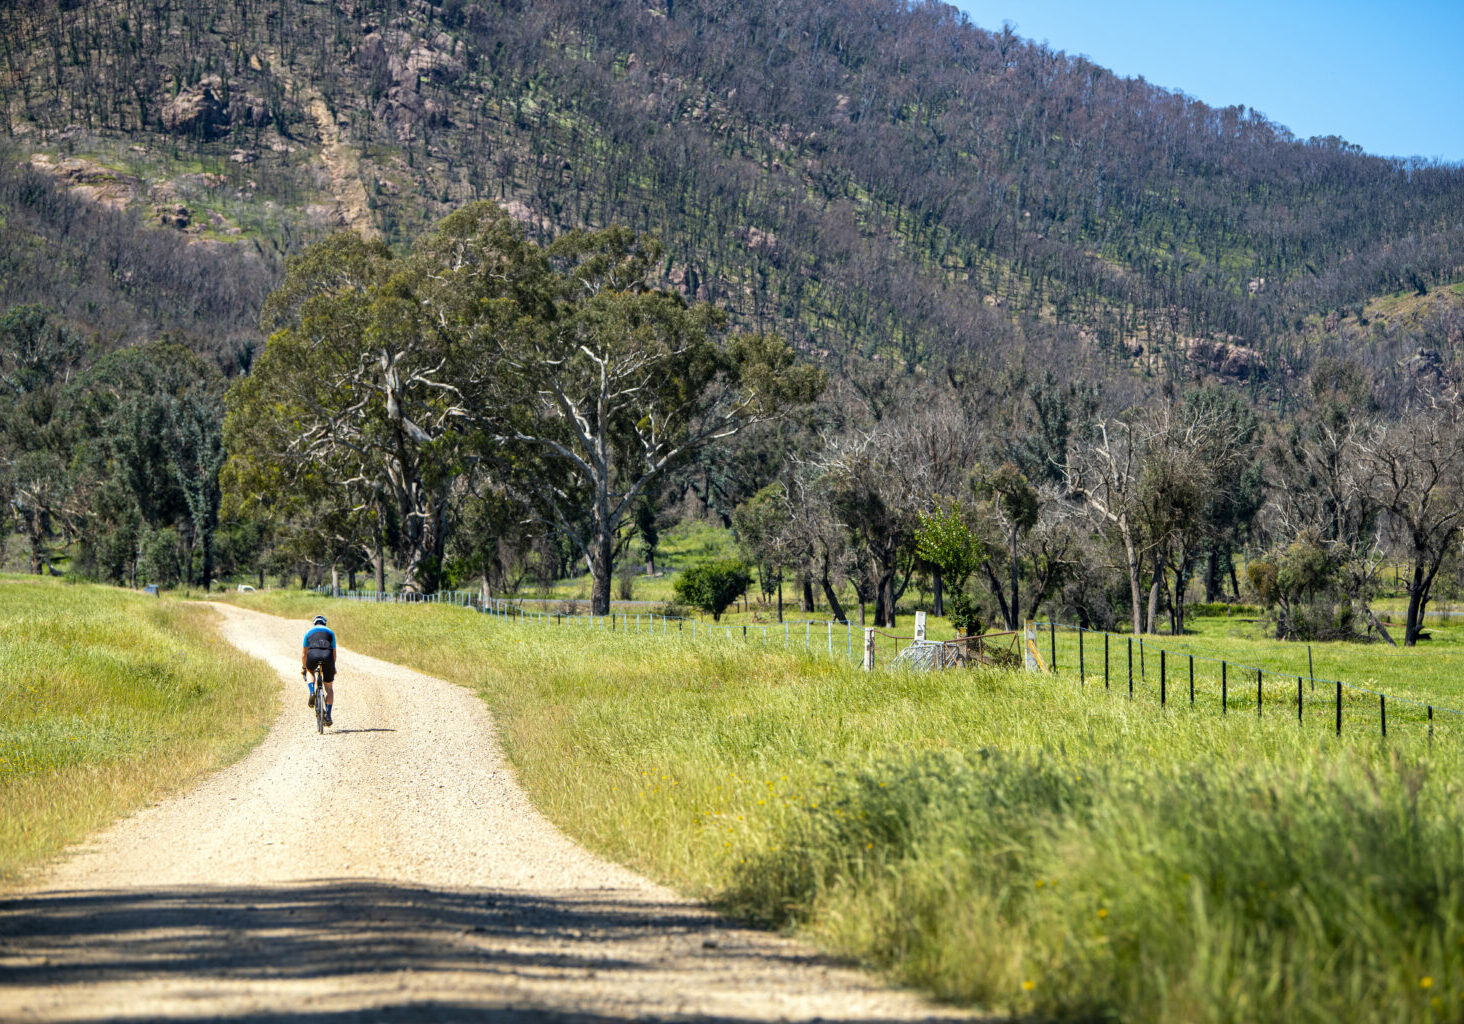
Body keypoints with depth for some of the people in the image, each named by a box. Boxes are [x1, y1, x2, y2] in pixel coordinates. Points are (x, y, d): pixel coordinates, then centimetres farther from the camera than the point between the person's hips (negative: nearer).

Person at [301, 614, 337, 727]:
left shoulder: (309, 631, 26)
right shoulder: (330, 632, 27)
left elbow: (304, 653, 27)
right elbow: (334, 652, 25)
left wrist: (303, 667, 37)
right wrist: (333, 667, 36)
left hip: (313, 656, 0)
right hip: (327, 656, 0)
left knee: (310, 671, 37)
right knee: (329, 687, 15)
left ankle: (312, 693, 13)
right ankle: (328, 715, 5)